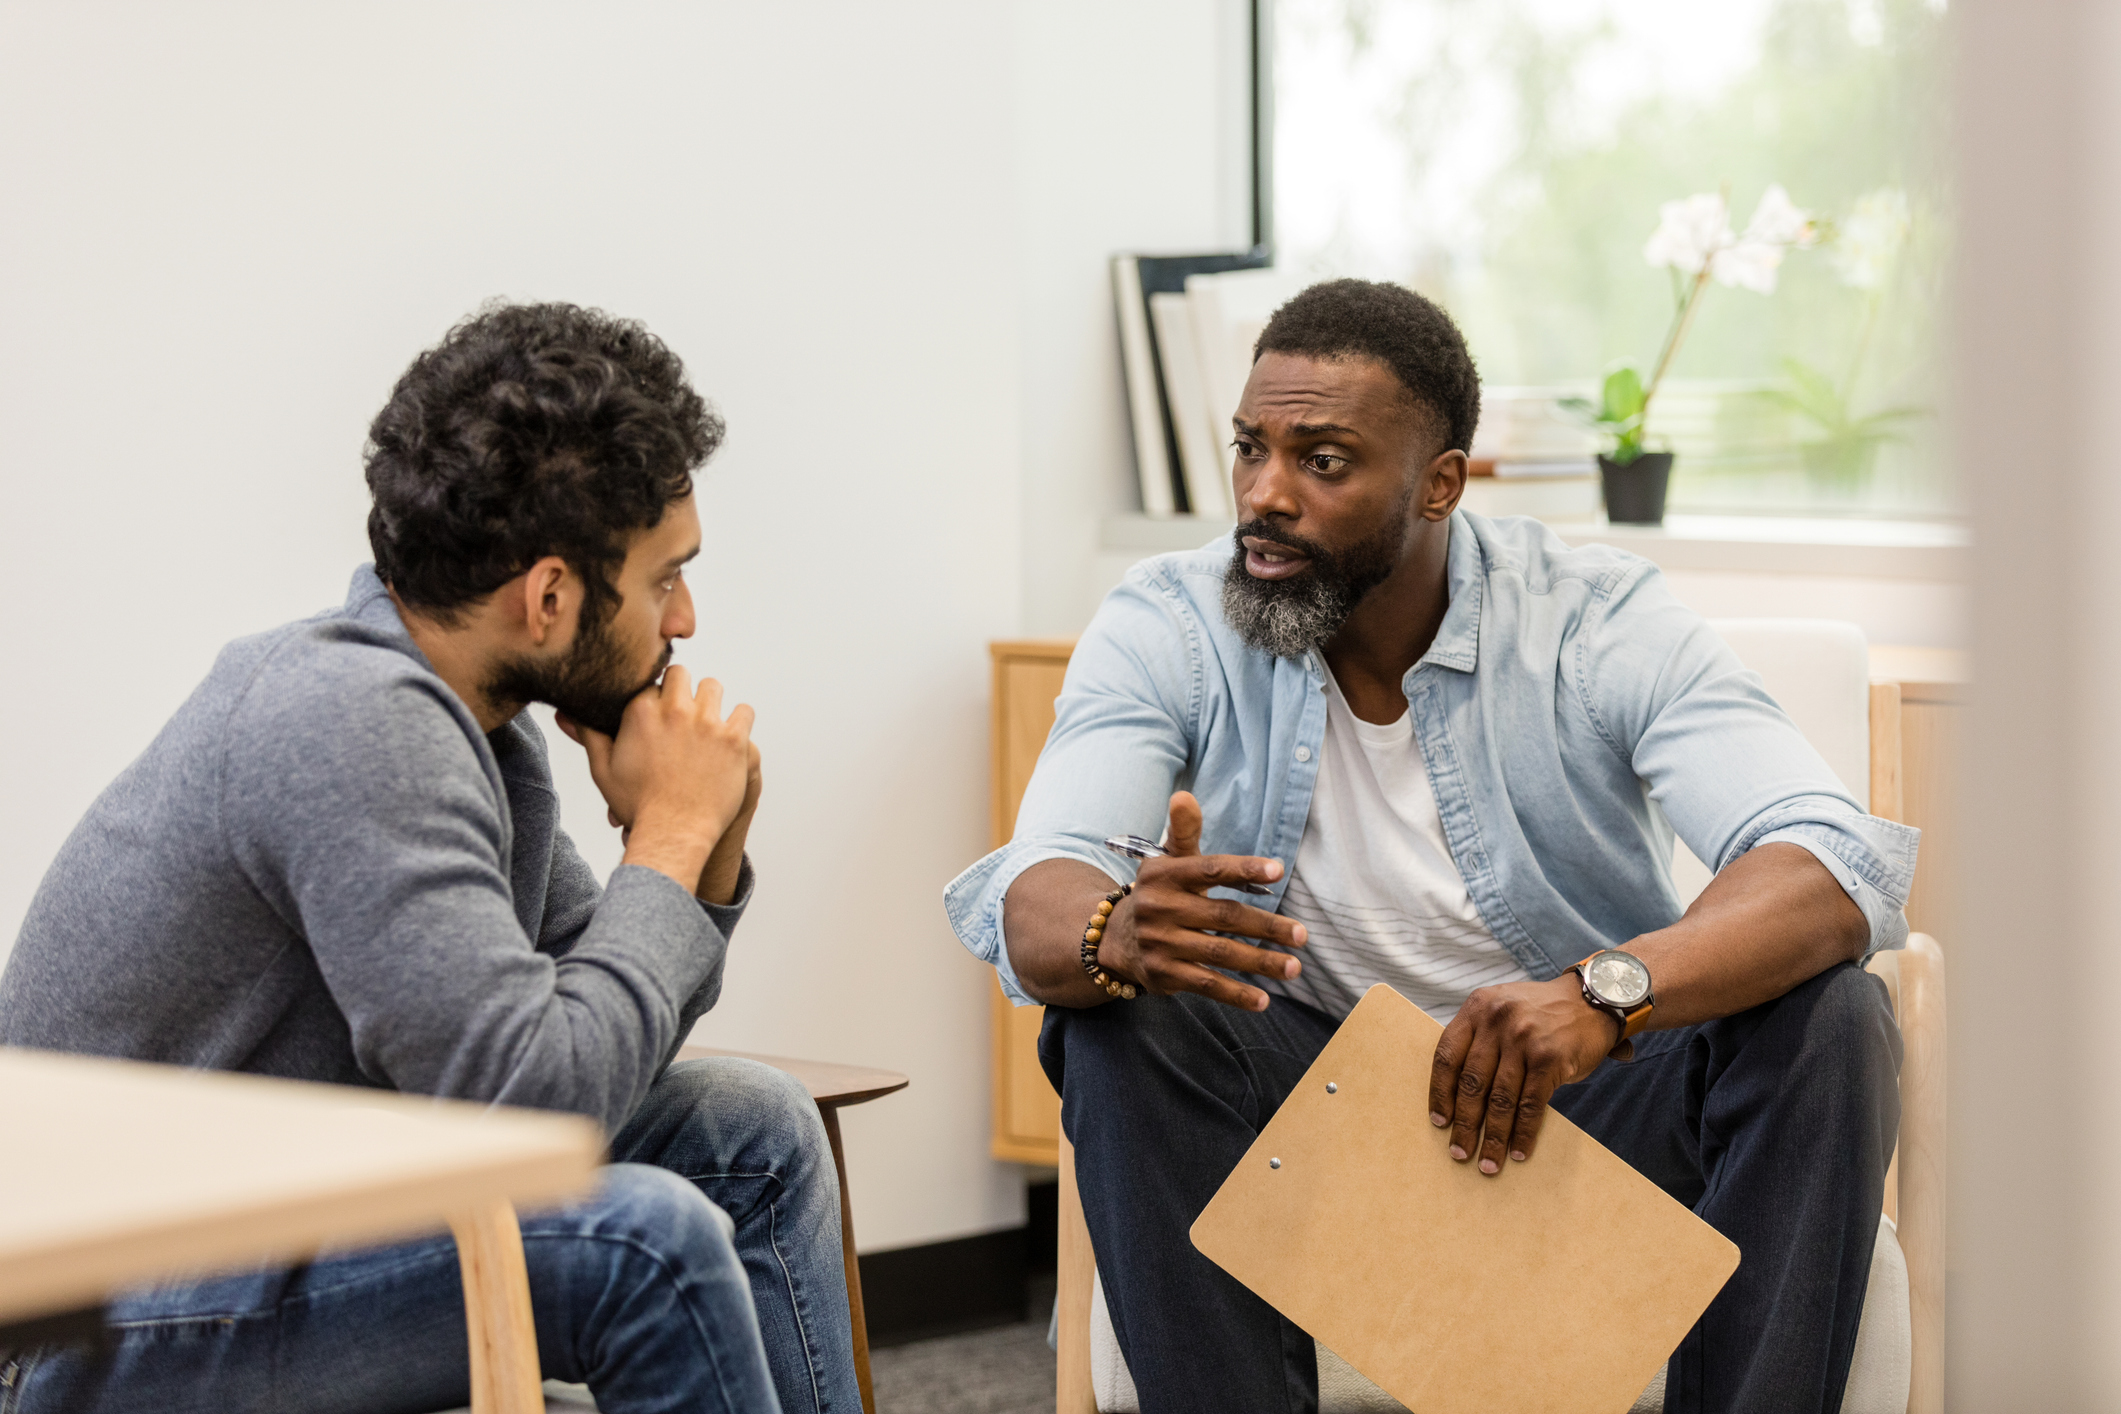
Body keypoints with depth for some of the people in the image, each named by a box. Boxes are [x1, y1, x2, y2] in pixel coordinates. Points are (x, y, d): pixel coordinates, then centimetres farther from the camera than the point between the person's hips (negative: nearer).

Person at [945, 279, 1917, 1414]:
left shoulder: (1600, 625, -12)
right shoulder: (1165, 629, -8)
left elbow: (1828, 872, -26)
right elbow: (1033, 909, -22)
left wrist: (1607, 991, -46)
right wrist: (1115, 936, -48)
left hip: (1577, 1106, -1)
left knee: (1828, 1020, -27)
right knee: (1122, 1019, -28)